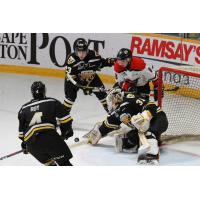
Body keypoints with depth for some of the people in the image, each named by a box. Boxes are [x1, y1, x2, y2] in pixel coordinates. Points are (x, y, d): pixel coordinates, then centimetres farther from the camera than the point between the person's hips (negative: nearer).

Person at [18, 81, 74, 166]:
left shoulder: (24, 108, 25)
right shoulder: (52, 102, 15)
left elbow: (22, 129, 29)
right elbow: (64, 117, 9)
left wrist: (24, 144, 41)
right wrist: (66, 130, 24)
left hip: (31, 142, 4)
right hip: (48, 134, -4)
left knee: (49, 162, 23)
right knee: (63, 160, -1)